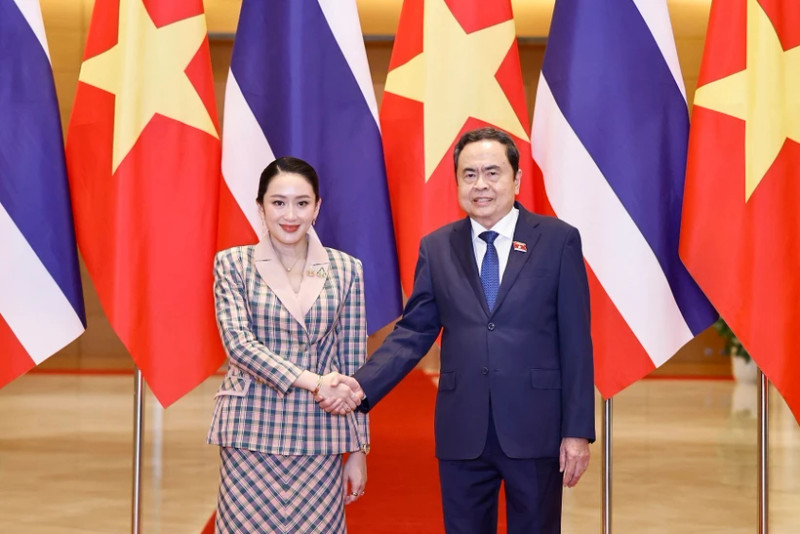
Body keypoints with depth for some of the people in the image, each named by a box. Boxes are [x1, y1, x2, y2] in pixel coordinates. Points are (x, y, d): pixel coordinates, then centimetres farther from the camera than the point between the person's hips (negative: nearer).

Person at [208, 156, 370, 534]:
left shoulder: (345, 269, 5)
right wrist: (313, 381, -21)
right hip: (250, 435, -1)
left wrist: (358, 450, 5)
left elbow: (353, 363, 6)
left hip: (319, 438, 1)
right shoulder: (233, 264, 1)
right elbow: (238, 343, -10)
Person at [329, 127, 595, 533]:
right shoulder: (437, 247, 7)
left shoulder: (558, 240, 0)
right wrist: (360, 387, -11)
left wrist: (578, 430, -6)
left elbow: (575, 342, -2)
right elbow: (412, 333, 4)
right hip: (462, 432, 2)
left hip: (535, 429, -2)